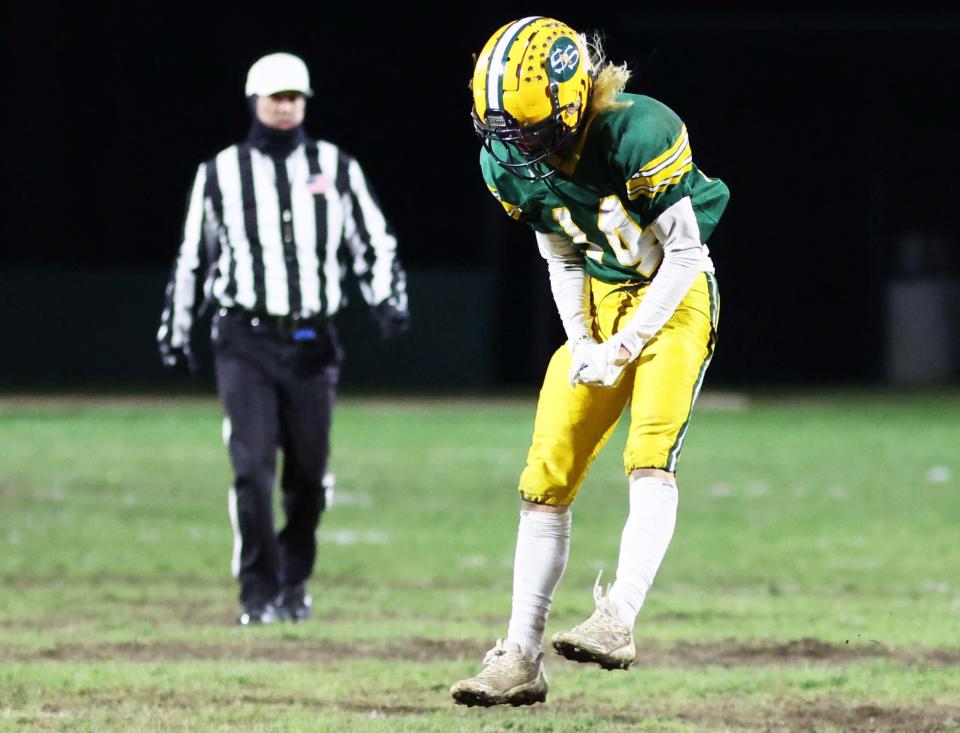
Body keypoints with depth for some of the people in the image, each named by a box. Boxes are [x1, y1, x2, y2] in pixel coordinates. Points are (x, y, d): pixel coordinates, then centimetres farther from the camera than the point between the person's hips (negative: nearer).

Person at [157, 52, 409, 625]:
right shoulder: (220, 173, 5)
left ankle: (294, 584, 23)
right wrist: (175, 332, 17)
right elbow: (192, 257, 14)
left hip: (311, 342, 1)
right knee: (253, 466, -13)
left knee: (309, 475, 4)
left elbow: (375, 244, 8)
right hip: (245, 342, -1)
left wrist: (389, 299, -9)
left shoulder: (337, 168, 6)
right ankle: (259, 594, -8)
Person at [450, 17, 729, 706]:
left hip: (675, 298, -6)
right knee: (547, 478, -2)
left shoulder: (639, 133, -27)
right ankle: (521, 658, 2)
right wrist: (582, 344, -5)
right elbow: (562, 260, 7)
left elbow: (684, 254, -20)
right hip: (600, 301, 6)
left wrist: (623, 348, -21)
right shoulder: (508, 161, -7)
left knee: (650, 455, -26)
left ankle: (618, 620, -33)